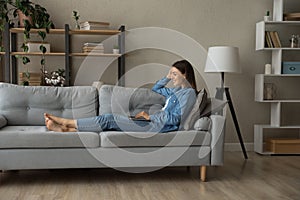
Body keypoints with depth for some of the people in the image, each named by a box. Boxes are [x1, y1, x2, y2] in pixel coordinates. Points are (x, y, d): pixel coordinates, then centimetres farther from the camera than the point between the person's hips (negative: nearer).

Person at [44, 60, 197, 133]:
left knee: (110, 120, -14)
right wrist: (167, 78, 19)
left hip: (159, 126, -9)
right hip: (154, 122, 9)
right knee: (110, 120, -7)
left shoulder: (189, 93, -7)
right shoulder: (176, 91, 21)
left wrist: (150, 116, -14)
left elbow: (176, 119, -17)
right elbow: (155, 89, 36)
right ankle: (65, 129, -10)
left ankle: (67, 122, -8)